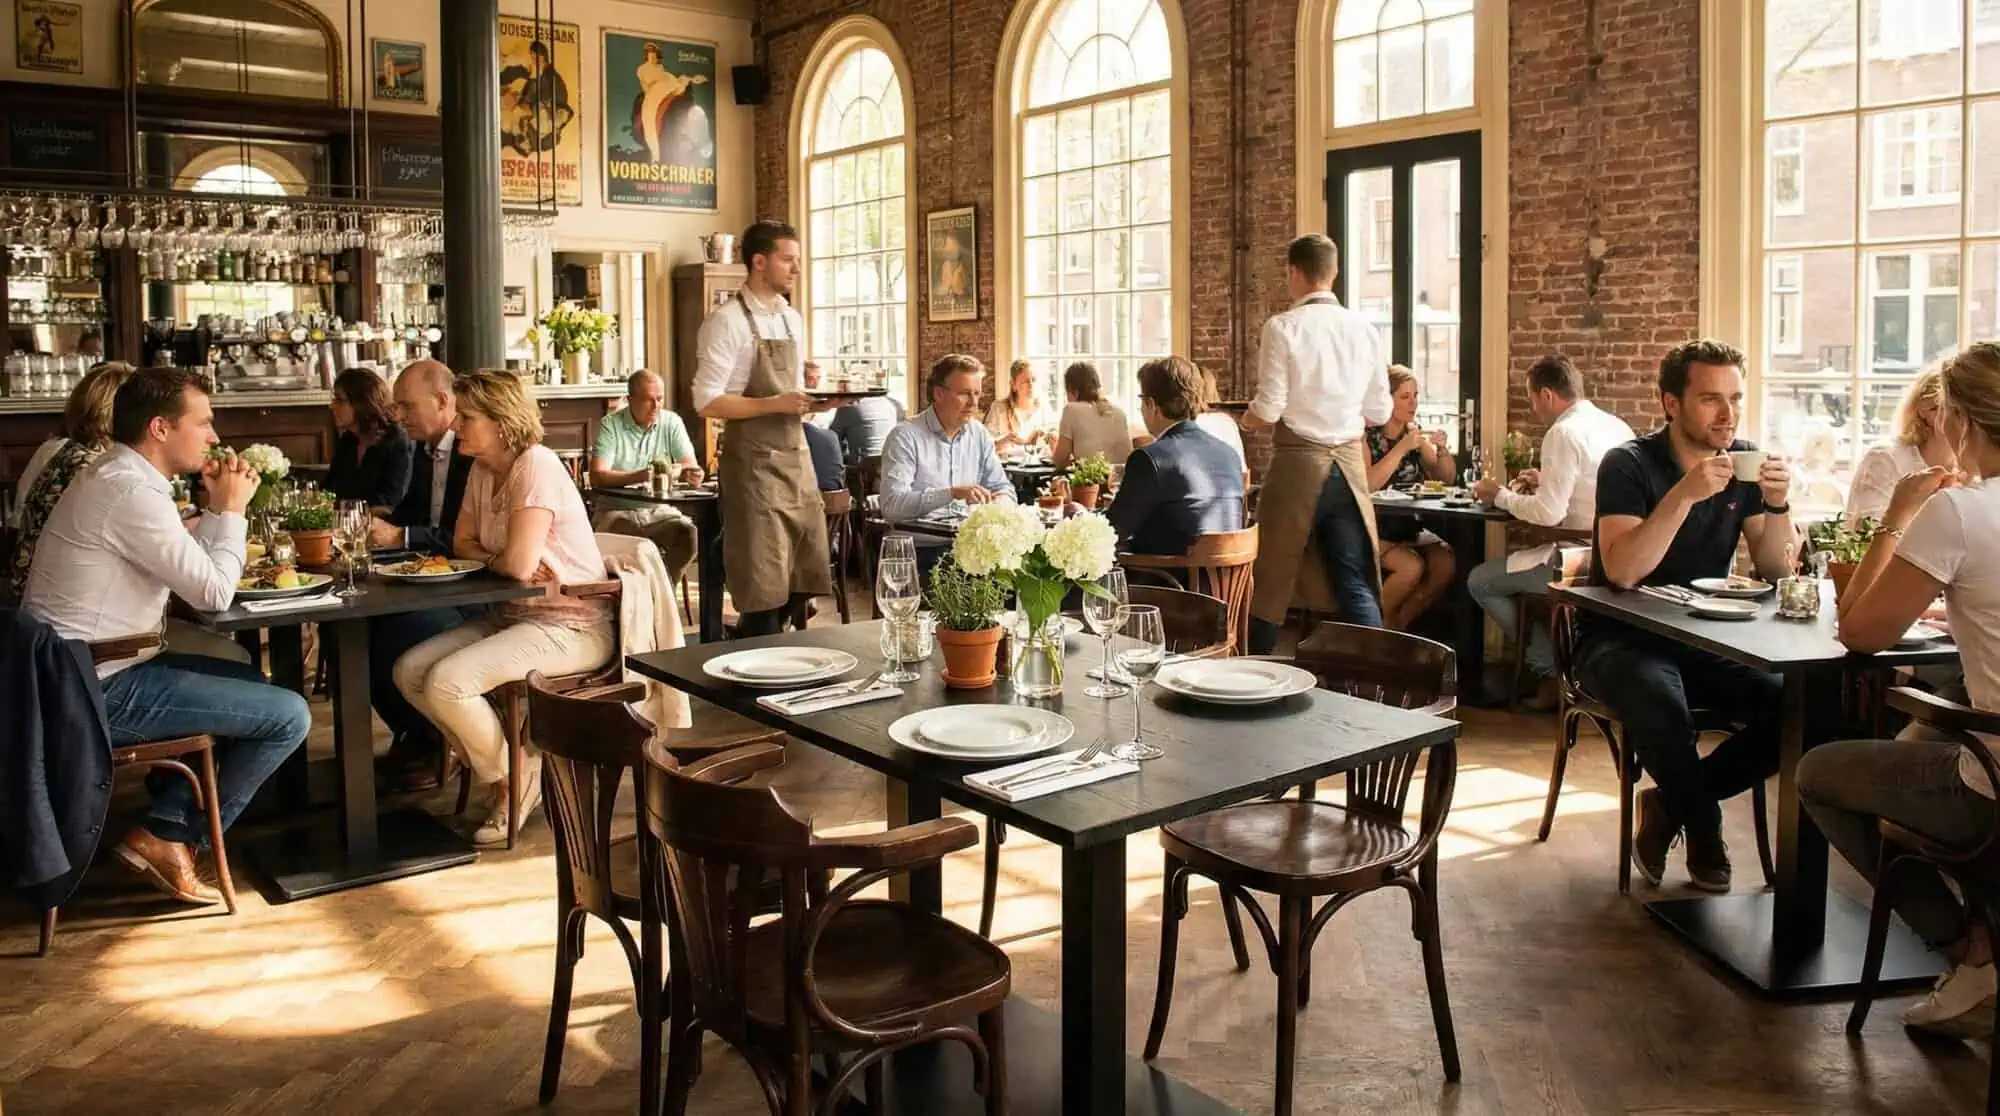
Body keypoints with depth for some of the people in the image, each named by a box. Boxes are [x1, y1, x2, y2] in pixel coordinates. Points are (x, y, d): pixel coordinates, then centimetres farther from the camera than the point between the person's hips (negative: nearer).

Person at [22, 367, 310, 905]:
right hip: (99, 689, -11)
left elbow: (188, 568, 16)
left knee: (250, 681, 24)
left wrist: (217, 509, 6)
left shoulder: (116, 476, 13)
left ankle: (165, 820, 14)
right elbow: (214, 593, -19)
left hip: (86, 669, 11)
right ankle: (171, 838, 6)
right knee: (289, 715, -10)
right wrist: (231, 510, -7)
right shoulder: (132, 490, -20)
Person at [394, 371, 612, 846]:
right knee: (410, 671, -1)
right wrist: (501, 560, -8)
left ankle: (516, 780, 1)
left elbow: (519, 563, -26)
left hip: (570, 625, -9)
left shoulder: (537, 465, -19)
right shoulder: (482, 471, 9)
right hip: (515, 615, 10)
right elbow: (462, 544, 14)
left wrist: (486, 559, -3)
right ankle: (499, 763, 12)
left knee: (447, 682, -24)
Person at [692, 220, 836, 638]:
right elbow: (707, 402, -16)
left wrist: (813, 400, 1)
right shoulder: (727, 321, -10)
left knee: (807, 576, 11)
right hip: (754, 462, -7)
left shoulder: (792, 319, 13)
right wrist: (777, 404, -21)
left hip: (796, 457, 7)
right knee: (765, 582, -3)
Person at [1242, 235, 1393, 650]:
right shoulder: (1364, 330, 4)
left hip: (1297, 462, -4)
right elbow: (1379, 413, 7)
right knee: (1355, 585, 9)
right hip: (1349, 464, 4)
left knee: (1271, 581, 9)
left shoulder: (1282, 328, -10)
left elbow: (1268, 410, -13)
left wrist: (1244, 422, 8)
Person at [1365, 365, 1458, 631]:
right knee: (1411, 566, -29)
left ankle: (1398, 625, -1)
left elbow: (1446, 478, 10)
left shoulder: (1415, 432, 9)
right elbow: (1365, 485, -24)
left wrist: (1441, 449, -9)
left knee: (1446, 565, -19)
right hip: (1373, 527, -6)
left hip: (1409, 526, 6)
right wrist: (1402, 448, -26)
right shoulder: (1367, 434, -9)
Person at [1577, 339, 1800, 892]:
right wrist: (1685, 495, -33)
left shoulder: (1744, 462, 4)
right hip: (1623, 640, -5)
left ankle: (1671, 803, 0)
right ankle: (1704, 827, -7)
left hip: (1706, 639, 5)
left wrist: (1778, 504, -16)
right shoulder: (1629, 464, -12)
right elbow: (1622, 571, -26)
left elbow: (1776, 570, 1)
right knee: (1659, 699, -37)